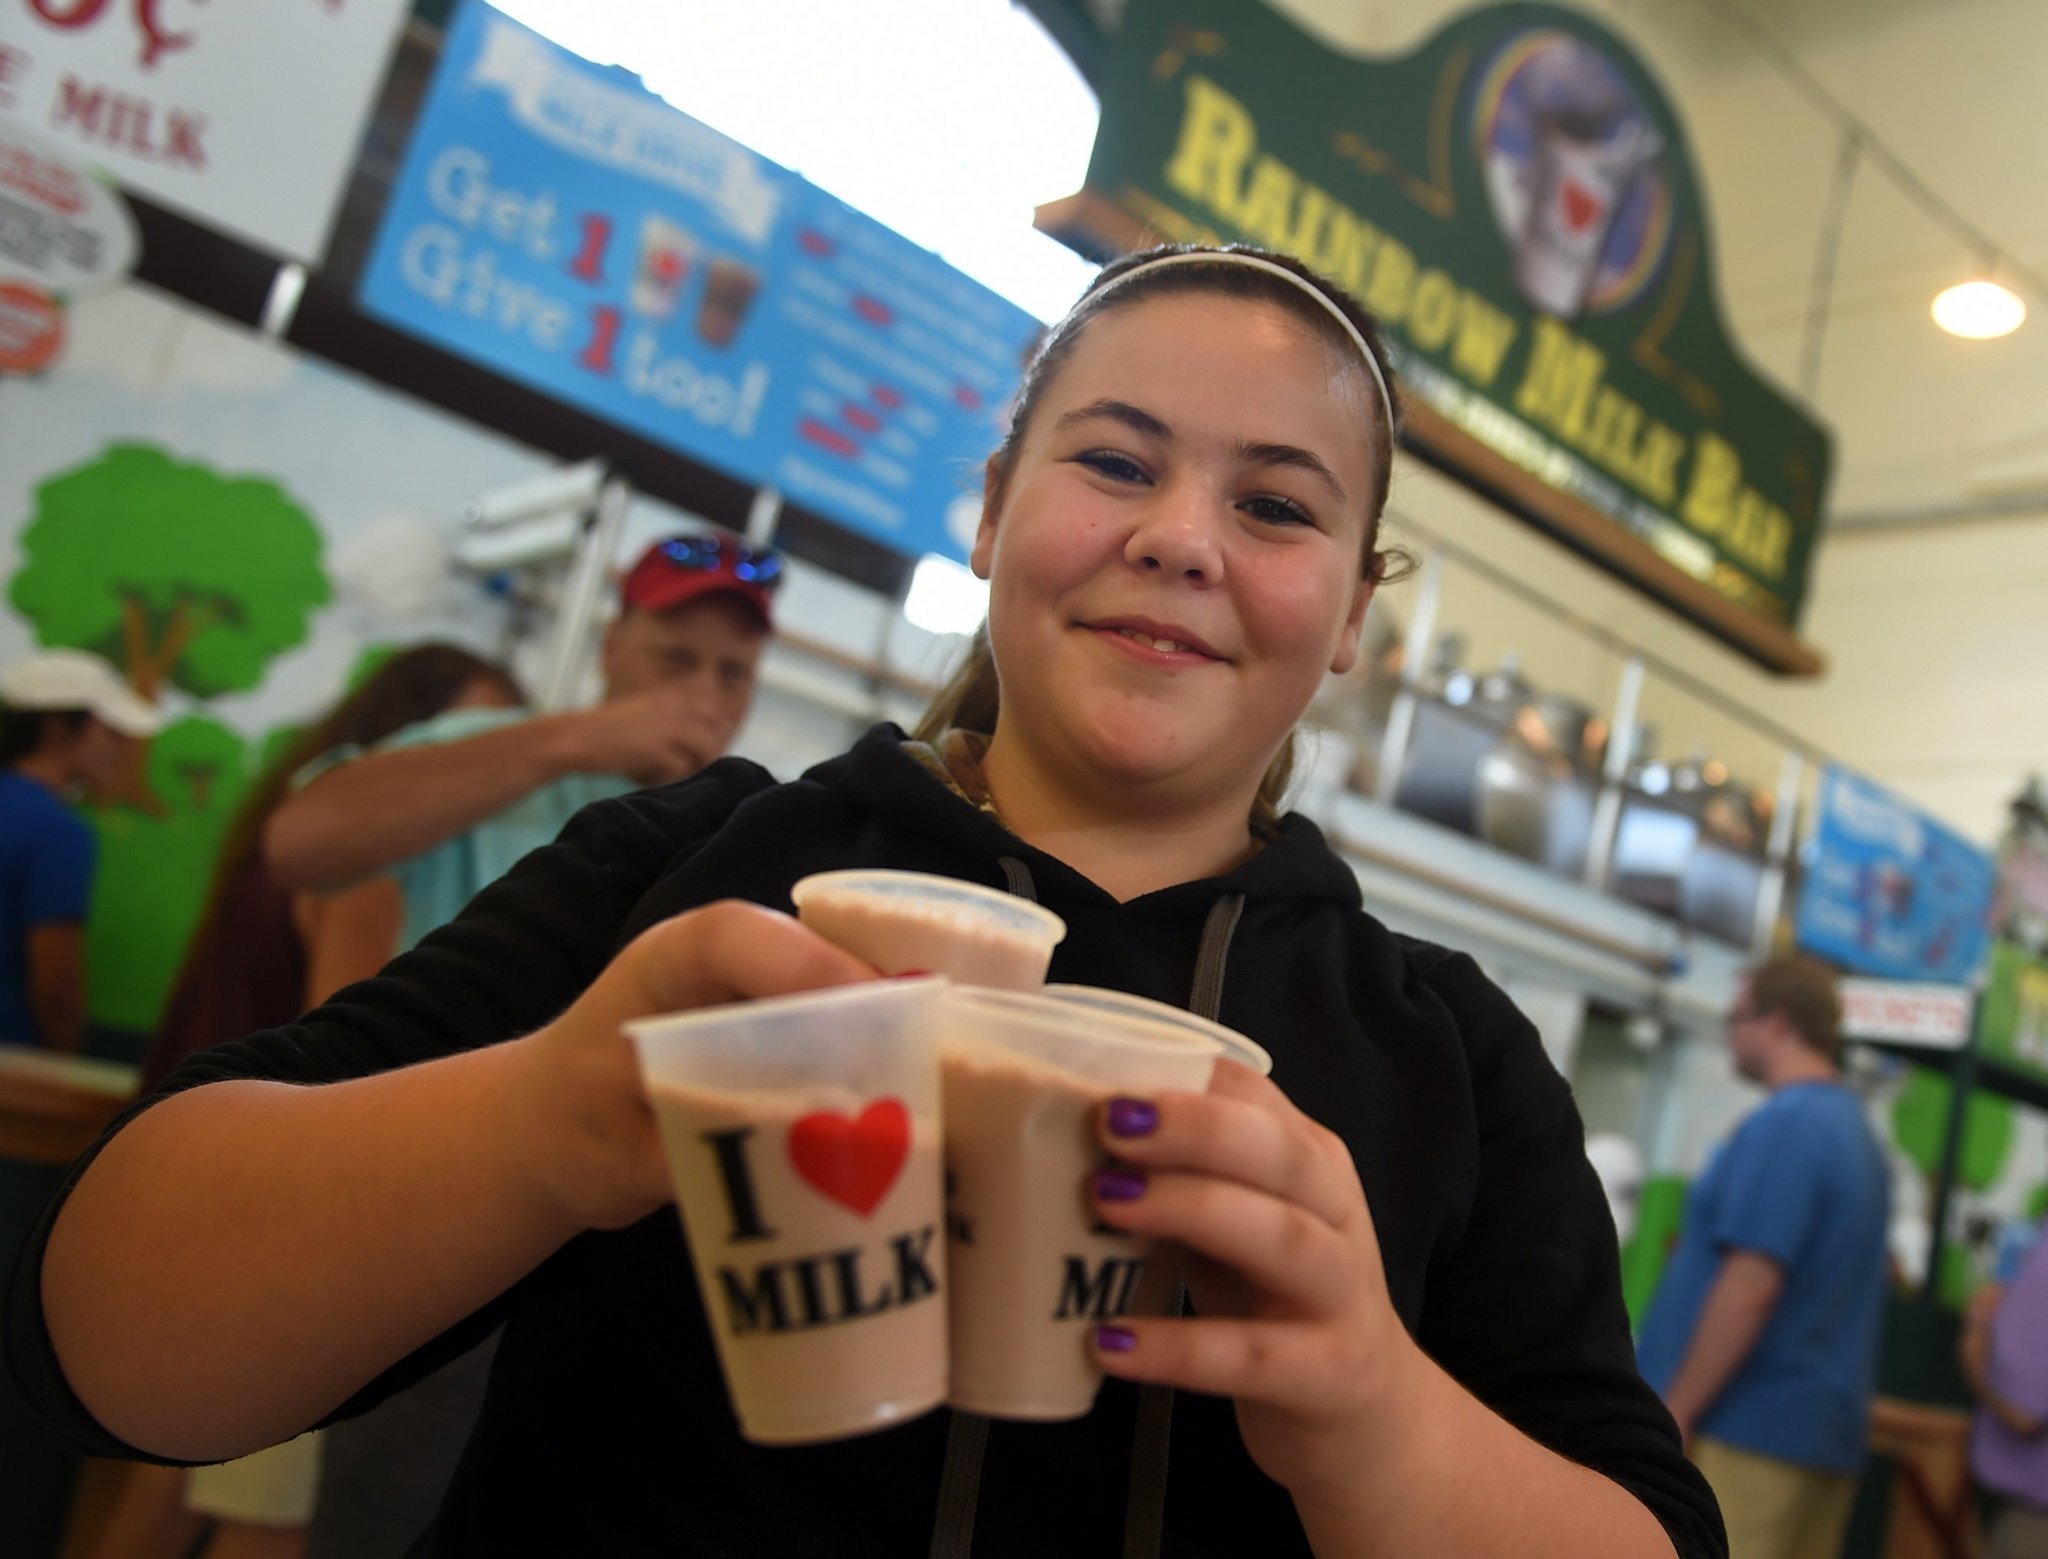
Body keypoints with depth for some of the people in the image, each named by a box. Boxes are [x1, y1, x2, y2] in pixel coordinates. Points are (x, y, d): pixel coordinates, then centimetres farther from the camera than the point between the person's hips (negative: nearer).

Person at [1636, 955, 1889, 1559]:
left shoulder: (1783, 1125, -16)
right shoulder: (1857, 1130, 14)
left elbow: (1750, 1287, -22)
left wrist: (1673, 1414, -17)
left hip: (1752, 1425, -9)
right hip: (1821, 1424, 9)